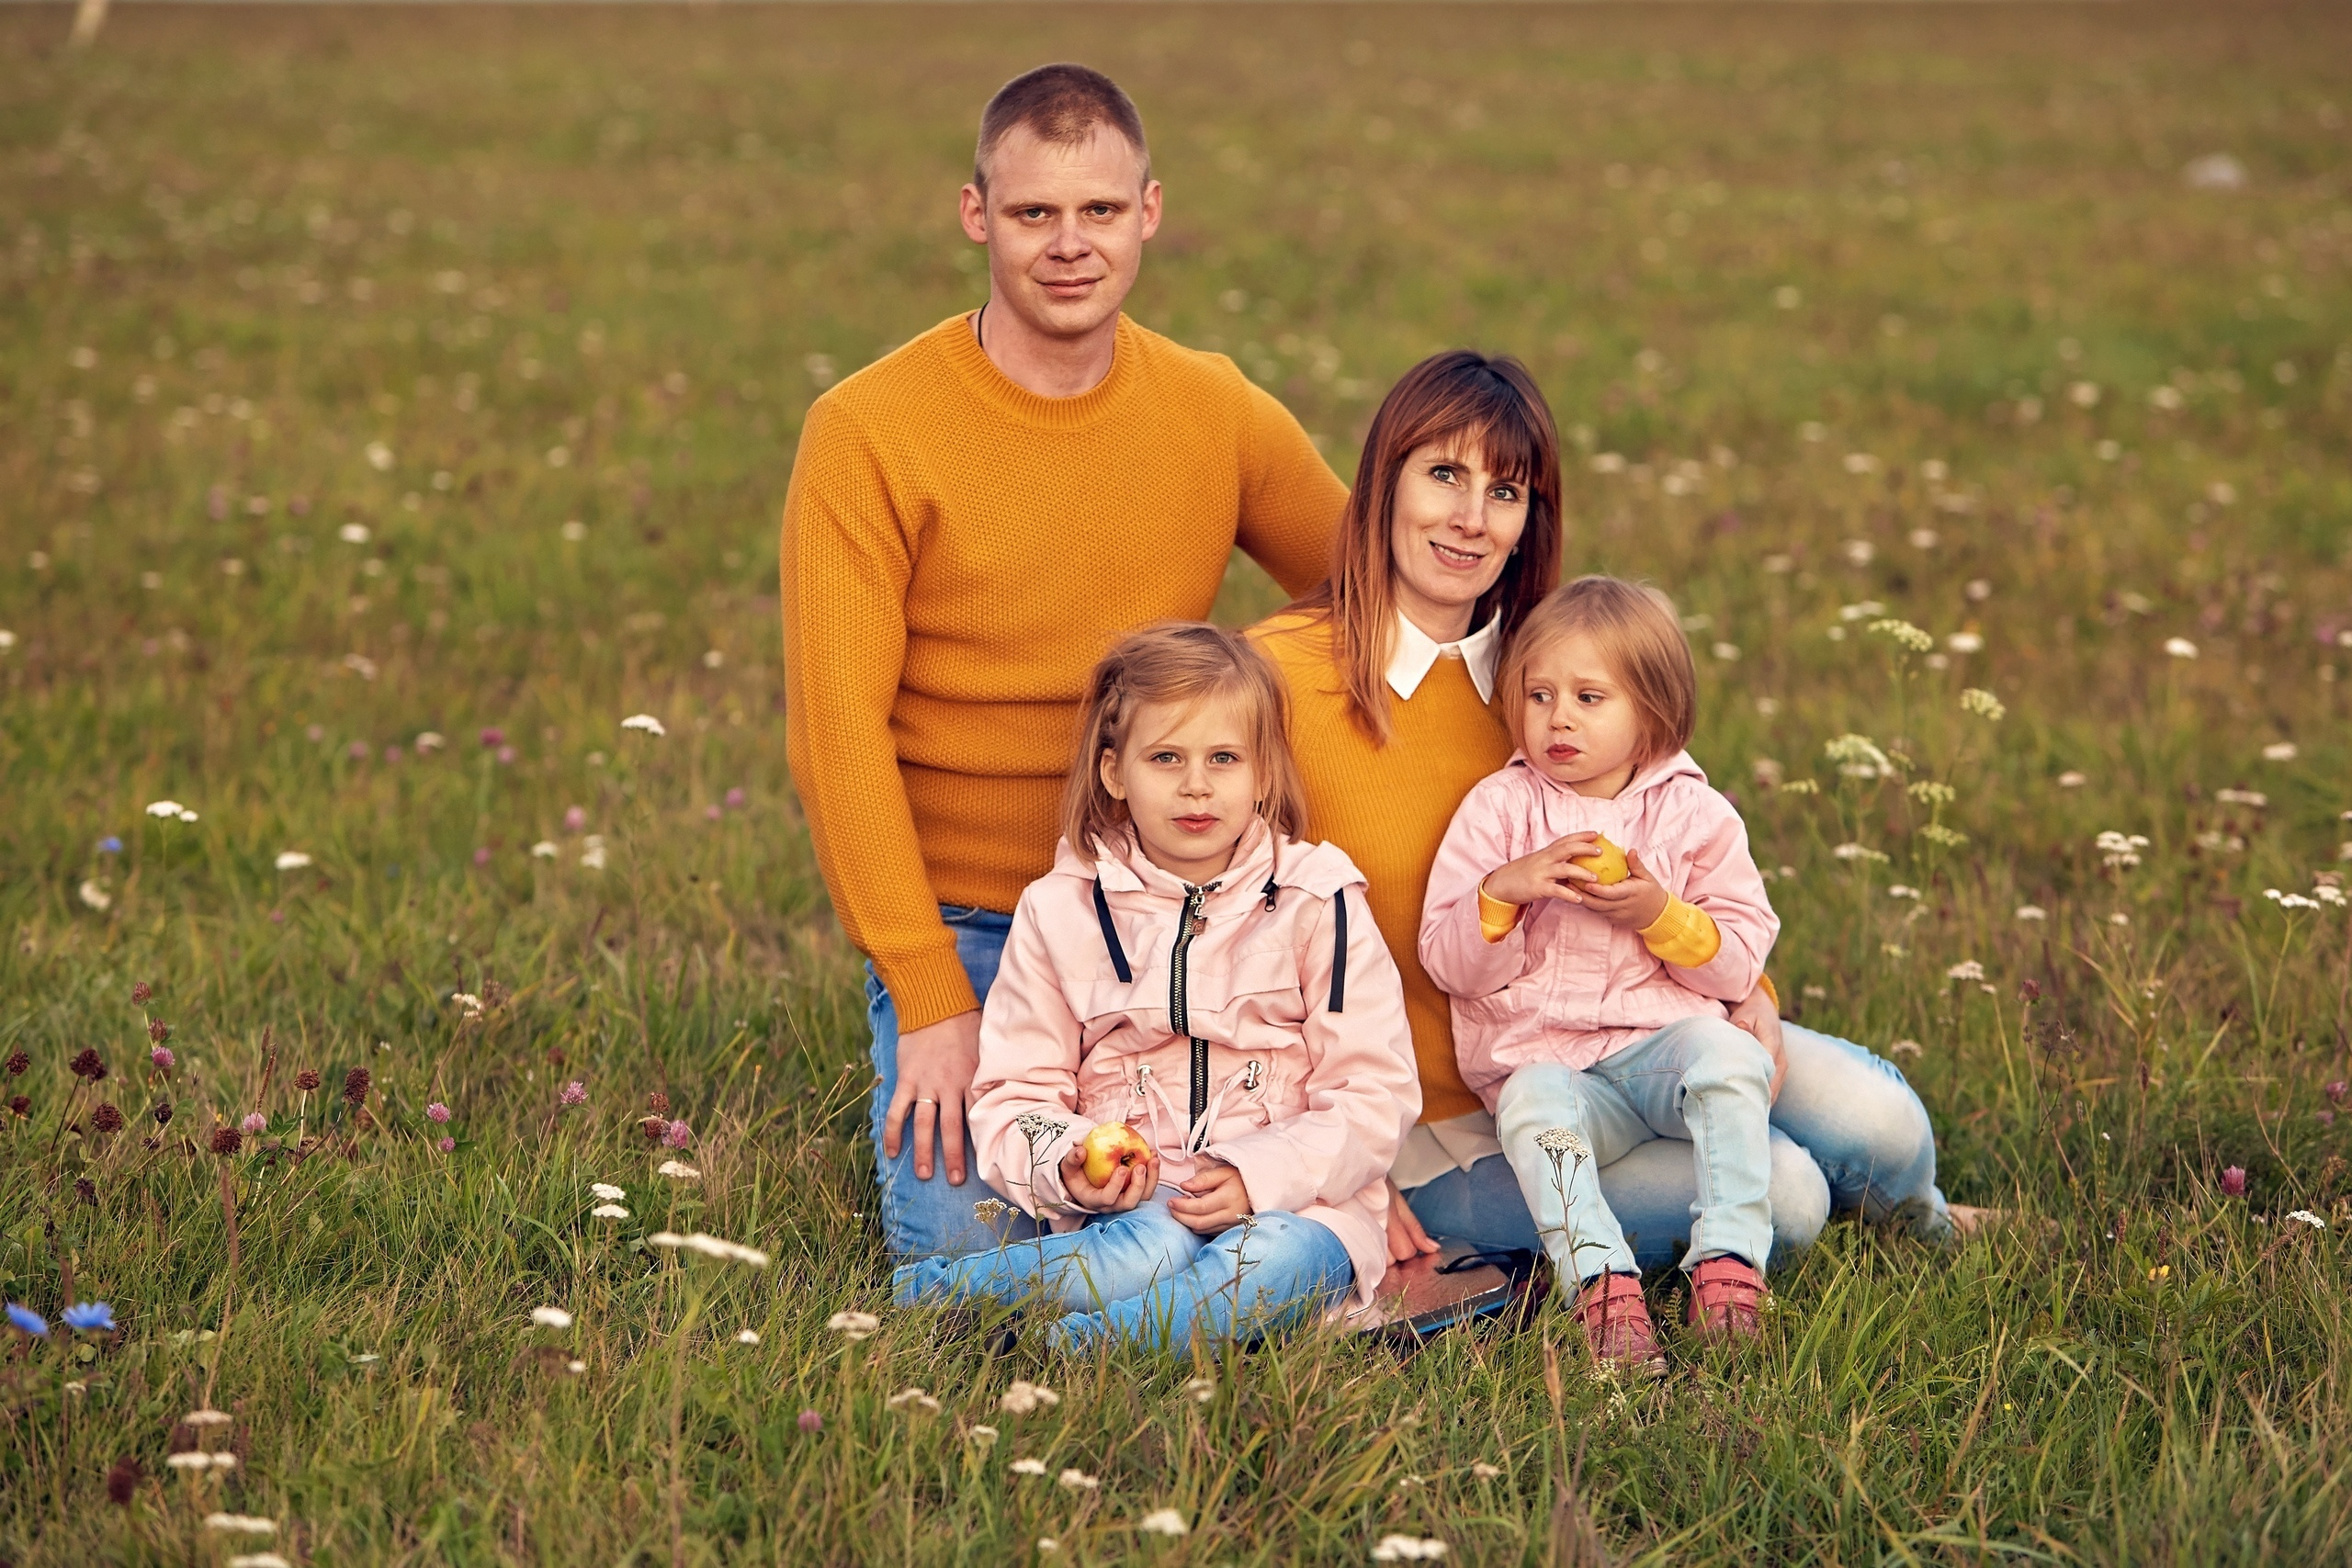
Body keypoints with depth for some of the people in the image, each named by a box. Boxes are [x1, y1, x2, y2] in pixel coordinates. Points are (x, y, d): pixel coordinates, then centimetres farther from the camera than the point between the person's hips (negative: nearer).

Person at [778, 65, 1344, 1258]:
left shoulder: (1220, 416, -1)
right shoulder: (867, 434, -12)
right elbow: (839, 731, -14)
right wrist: (932, 1001, -19)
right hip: (954, 923, -3)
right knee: (968, 1248, -15)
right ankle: (915, 1079, 17)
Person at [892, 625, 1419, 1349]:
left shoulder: (1316, 907, 2)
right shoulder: (1058, 913, 5)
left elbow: (1373, 1097, -1)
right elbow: (1014, 1092, 8)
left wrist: (1260, 1176, -17)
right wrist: (1065, 1166, -15)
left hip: (1294, 1200, 0)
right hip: (1128, 1205, 0)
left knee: (1280, 1259, -36)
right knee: (1153, 1250, -36)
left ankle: (1070, 1347, -43)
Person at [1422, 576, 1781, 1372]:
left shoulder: (1694, 814, 7)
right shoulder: (1499, 808, 7)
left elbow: (1741, 963, 5)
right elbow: (1448, 963, 3)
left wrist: (1660, 915, -13)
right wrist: (1504, 891, -16)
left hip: (1664, 1038, 1)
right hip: (1541, 1056, -1)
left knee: (1728, 1057, -33)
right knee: (1535, 1108, -35)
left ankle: (1728, 1266, -31)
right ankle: (1603, 1285, -43)